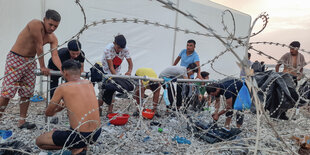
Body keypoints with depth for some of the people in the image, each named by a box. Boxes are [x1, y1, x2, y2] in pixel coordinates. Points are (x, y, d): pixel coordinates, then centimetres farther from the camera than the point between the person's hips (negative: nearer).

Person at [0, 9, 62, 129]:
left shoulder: (53, 38, -1)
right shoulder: (36, 24, -19)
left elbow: (55, 56, -11)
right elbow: (39, 46, -20)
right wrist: (42, 67, -19)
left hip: (30, 62, 6)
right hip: (15, 59, -6)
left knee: (26, 93, 8)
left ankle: (22, 121, 18)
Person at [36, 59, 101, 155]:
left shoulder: (62, 88, -8)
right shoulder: (89, 84, 5)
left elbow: (48, 113, 6)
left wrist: (55, 111, 28)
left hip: (80, 136, -6)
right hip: (97, 134, 6)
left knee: (39, 141, 16)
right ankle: (82, 146, 18)